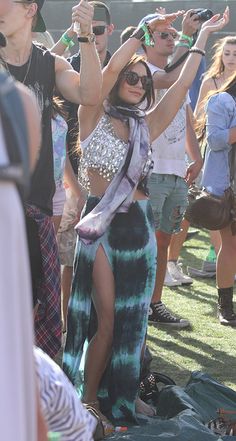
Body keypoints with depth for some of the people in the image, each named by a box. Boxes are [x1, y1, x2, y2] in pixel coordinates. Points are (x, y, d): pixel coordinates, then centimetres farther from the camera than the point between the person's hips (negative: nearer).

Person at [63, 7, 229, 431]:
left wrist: (203, 36, 8)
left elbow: (182, 84, 7)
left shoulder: (146, 126, 11)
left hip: (139, 224, 5)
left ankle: (122, 393, 22)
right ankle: (88, 399, 8)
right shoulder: (94, 116, -1)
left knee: (132, 314, 9)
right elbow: (109, 70, -17)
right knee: (106, 315, -3)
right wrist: (144, 31, -16)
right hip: (102, 220, -5)